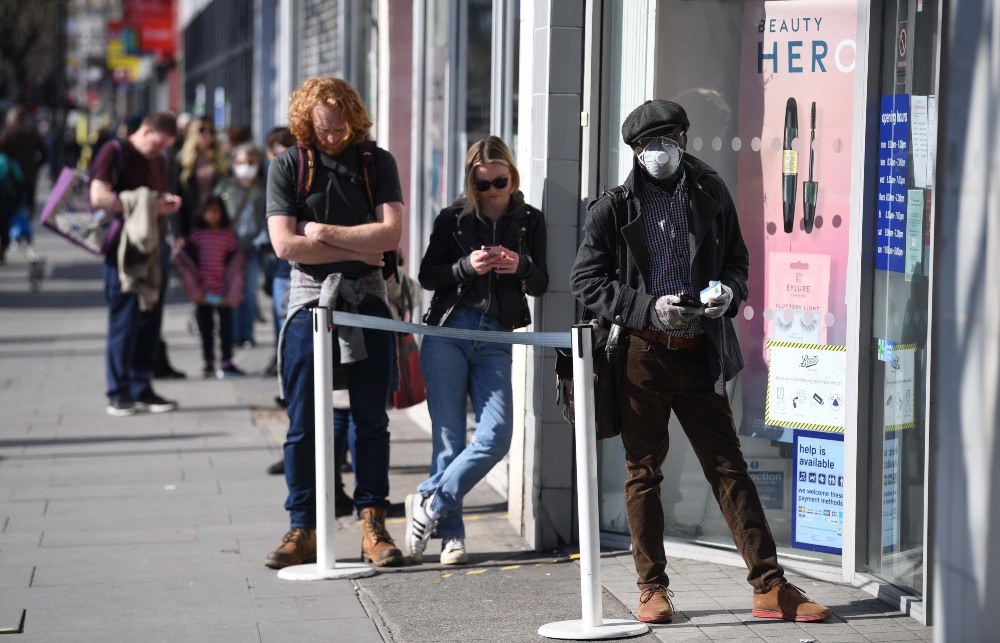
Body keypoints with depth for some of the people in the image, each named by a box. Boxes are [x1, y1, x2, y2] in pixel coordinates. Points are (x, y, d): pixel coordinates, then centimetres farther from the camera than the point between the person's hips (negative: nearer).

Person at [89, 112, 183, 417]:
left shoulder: (157, 161, 19)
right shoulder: (114, 153, -5)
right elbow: (99, 197, -16)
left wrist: (168, 202, 5)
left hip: (155, 246, 7)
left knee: (150, 322, 7)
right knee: (124, 322, -5)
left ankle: (142, 389, 14)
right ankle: (118, 394, 1)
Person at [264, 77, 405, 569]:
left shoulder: (378, 163, 4)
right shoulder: (287, 166, 2)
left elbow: (390, 234, -7)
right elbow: (285, 244, -8)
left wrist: (323, 232, -8)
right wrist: (357, 250, -7)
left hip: (366, 299, 1)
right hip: (310, 299, -1)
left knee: (371, 420, 3)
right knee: (303, 423, 0)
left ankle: (372, 525, 10)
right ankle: (303, 529, 7)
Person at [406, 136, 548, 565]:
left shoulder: (529, 221, 10)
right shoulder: (453, 219, 6)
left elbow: (540, 285, 10)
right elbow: (427, 275, 5)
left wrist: (521, 267, -12)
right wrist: (467, 267, -13)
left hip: (495, 342, 2)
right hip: (448, 334, -2)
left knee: (496, 437, -11)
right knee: (449, 438, -3)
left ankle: (430, 504, 4)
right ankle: (451, 534, 6)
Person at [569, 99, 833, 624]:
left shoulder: (711, 194, 8)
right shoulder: (614, 207, 0)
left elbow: (737, 259, 18)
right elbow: (585, 281, -2)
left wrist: (729, 292, -5)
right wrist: (649, 307, -13)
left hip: (698, 356, 2)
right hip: (641, 354, -2)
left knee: (729, 468, 3)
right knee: (643, 473, 6)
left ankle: (771, 589, 4)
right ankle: (653, 589, 17)